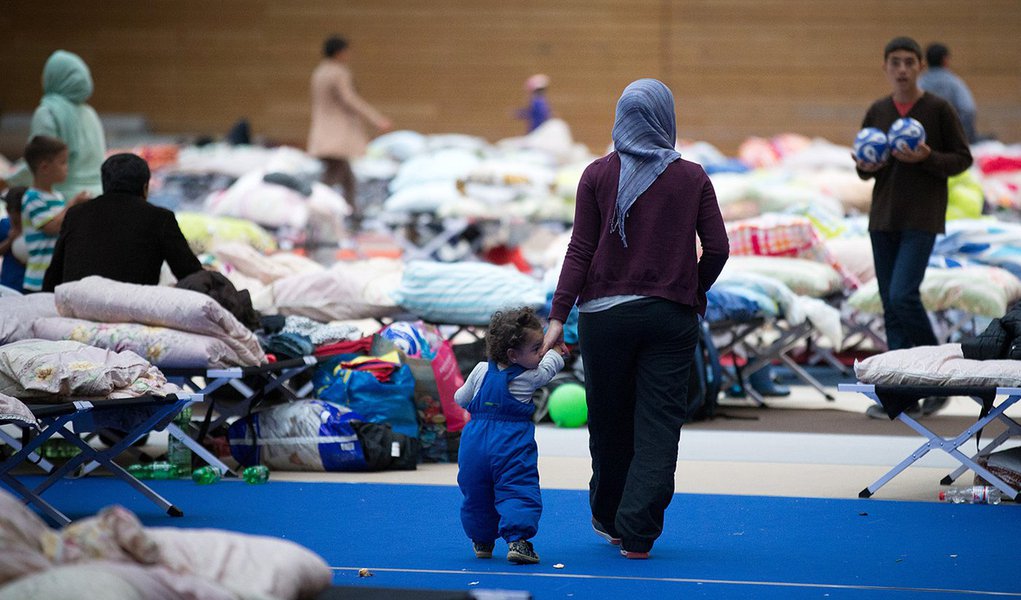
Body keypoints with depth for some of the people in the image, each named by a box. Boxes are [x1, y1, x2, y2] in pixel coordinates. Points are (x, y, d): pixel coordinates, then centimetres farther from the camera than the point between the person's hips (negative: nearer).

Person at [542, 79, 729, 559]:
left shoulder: (598, 175, -1)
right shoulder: (692, 178, 1)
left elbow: (581, 249, -5)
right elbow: (717, 247, -2)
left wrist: (559, 316, -6)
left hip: (606, 315, 1)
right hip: (672, 317, -1)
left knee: (609, 422, 14)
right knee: (658, 425, 1)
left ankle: (608, 519, 31)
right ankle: (636, 533, -6)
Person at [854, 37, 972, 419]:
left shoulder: (939, 110, -4)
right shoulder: (877, 112, 8)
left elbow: (963, 158, -1)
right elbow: (863, 167, 16)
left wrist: (926, 159, -17)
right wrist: (866, 167, -8)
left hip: (922, 219, -5)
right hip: (883, 217, 5)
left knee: (903, 296, -16)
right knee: (891, 306, 4)